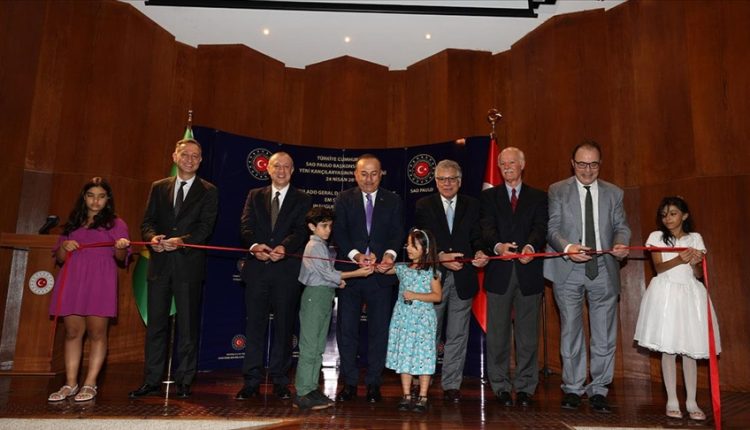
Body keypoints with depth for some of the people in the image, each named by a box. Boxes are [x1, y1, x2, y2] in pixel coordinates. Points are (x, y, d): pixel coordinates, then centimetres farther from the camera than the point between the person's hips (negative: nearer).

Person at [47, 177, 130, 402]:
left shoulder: (115, 224, 8)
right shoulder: (72, 223, 19)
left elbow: (120, 257, -1)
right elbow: (59, 258, 20)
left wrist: (121, 247, -23)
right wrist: (64, 247, -2)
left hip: (100, 284, -3)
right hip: (72, 283, 4)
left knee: (97, 333, -3)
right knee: (72, 332, 4)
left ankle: (90, 384, 2)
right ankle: (70, 384, 10)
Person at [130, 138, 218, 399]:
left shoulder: (208, 191, 5)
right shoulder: (159, 187, 15)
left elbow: (205, 227, -5)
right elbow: (147, 222, 10)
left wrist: (182, 241, -21)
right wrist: (153, 237, -12)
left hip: (189, 265, -3)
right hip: (160, 263, 3)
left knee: (188, 325, 2)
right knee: (156, 323, 7)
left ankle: (184, 382, 12)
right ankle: (152, 381, 16)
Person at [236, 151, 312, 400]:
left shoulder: (302, 200, 8)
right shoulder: (254, 196, 14)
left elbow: (301, 231, -6)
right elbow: (246, 227, 1)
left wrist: (283, 247, -26)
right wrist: (254, 246, -21)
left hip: (287, 270, -1)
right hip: (257, 268, 1)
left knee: (284, 325, 5)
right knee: (254, 324, 3)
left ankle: (280, 382, 15)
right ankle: (251, 382, 10)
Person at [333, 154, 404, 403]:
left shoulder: (393, 201, 9)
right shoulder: (344, 199, 7)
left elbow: (397, 232, 0)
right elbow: (339, 232, -4)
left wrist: (390, 254, -21)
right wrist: (356, 254, -20)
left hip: (381, 273, 0)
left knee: (379, 331, 5)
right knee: (346, 330, 5)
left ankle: (373, 384, 18)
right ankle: (349, 383, 17)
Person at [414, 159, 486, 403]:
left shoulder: (472, 205, 10)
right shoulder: (424, 205, 6)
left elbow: (476, 236, 4)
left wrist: (479, 252, -17)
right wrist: (440, 257, -18)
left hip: (462, 278, 1)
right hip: (433, 277, -1)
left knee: (457, 335, 5)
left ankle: (451, 385, 15)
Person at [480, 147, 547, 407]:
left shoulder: (538, 197, 12)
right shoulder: (489, 196, 12)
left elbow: (541, 228, -3)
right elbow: (487, 228, -4)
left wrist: (530, 246, -25)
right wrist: (498, 245, -26)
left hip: (528, 272, 0)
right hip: (499, 272, 0)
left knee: (528, 333, 5)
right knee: (498, 332, 4)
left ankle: (525, 387, 16)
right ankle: (501, 386, 15)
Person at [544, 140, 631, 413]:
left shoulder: (614, 193, 12)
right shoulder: (557, 191, 5)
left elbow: (621, 226, 8)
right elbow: (552, 227, -2)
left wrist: (621, 243, -15)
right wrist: (567, 248, -21)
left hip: (604, 271, 2)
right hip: (568, 271, -2)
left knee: (604, 336, 4)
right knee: (571, 332, 6)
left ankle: (598, 391, 17)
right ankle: (573, 390, 17)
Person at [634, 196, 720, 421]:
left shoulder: (695, 238, 8)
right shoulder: (657, 236, 4)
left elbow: (699, 275, 5)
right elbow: (659, 267, -7)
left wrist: (695, 263, -17)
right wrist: (679, 260, -24)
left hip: (689, 294, 2)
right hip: (666, 294, -2)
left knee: (690, 349, 2)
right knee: (667, 348, -2)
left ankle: (691, 402, 9)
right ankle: (672, 401, 6)